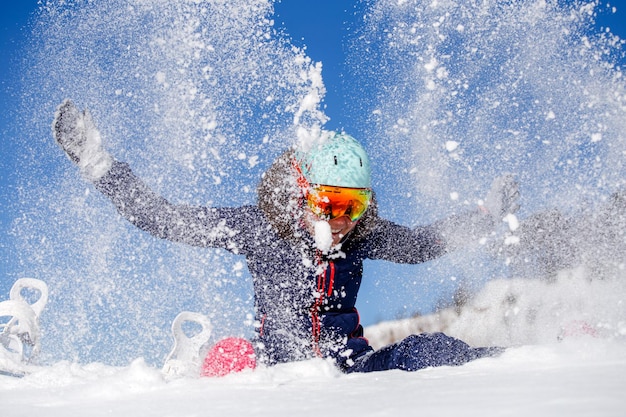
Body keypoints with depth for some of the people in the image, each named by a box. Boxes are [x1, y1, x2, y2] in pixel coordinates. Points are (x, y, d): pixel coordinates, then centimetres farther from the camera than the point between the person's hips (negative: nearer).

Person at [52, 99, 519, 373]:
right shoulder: (256, 227, -6)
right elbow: (163, 218, -3)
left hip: (352, 365, 1)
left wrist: (489, 213, 19)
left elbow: (422, 243, 21)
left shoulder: (362, 235, 3)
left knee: (431, 348, -21)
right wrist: (96, 160, -6)